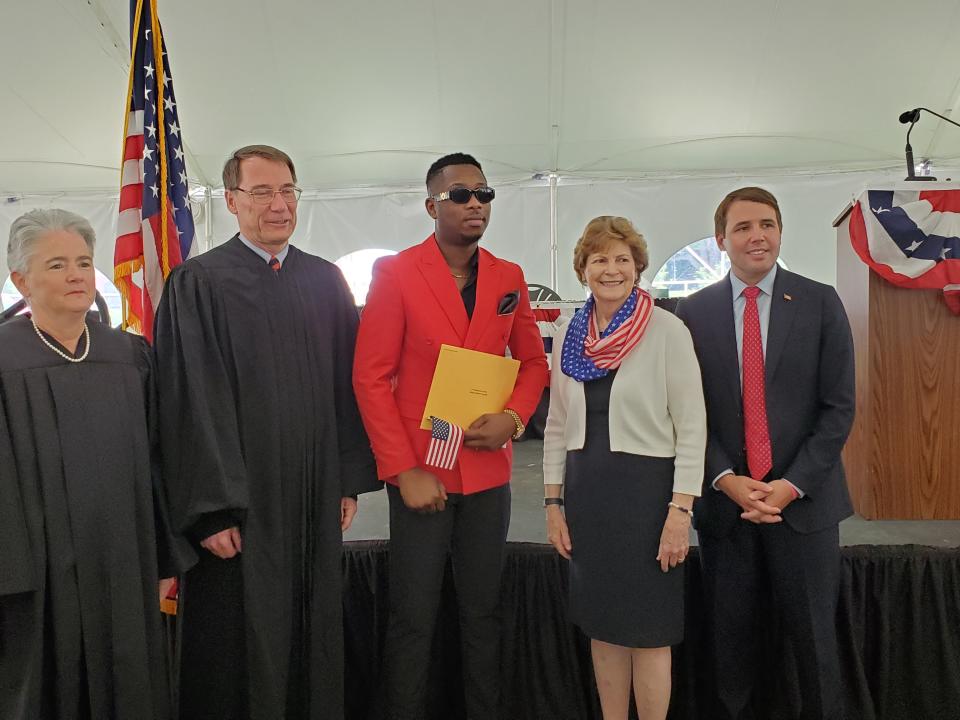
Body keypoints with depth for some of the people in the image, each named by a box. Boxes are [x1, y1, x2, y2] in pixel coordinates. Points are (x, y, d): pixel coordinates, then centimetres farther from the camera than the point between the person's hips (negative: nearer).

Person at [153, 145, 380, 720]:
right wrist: (211, 509, -14)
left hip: (316, 496, 4)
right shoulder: (199, 283, -5)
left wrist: (351, 479, 5)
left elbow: (347, 385, 9)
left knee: (314, 635, 15)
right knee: (242, 643, 7)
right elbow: (193, 401, -10)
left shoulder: (326, 281, 8)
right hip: (237, 501, -4)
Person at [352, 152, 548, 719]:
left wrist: (514, 418, -6)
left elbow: (533, 360, 14)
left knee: (485, 614, 13)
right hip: (421, 471, -3)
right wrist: (404, 470, -14)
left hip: (490, 470, 4)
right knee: (414, 620, 7)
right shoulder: (395, 274, -6)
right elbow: (371, 378, -8)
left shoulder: (509, 278, 7)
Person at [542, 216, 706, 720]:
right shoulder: (568, 336, 6)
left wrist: (680, 510, -14)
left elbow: (692, 428, -9)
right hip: (586, 491, 5)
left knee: (648, 629, 6)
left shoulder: (667, 331, -8)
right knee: (602, 625, 15)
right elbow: (557, 427, 11)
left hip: (646, 489, -5)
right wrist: (554, 503, 8)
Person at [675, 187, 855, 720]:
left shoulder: (820, 303, 1)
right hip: (724, 500, 1)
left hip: (803, 498, 0)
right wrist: (727, 481, -10)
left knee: (814, 637, 9)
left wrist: (791, 485, -11)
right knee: (731, 639, 10)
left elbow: (838, 406, -2)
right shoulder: (693, 312, 3)